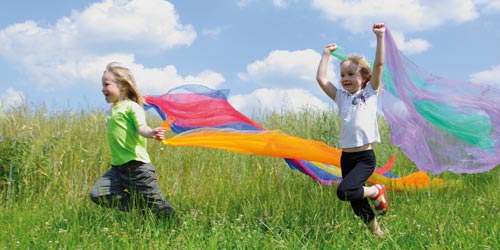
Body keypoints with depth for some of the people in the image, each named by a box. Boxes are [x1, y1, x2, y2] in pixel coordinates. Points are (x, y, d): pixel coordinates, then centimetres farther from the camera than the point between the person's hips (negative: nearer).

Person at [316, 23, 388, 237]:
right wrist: (327, 54, 13)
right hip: (346, 157, 5)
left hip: (365, 157, -5)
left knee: (344, 191, -23)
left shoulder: (370, 93, 2)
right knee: (356, 202, 9)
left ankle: (376, 191, 3)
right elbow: (321, 79, 7)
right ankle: (375, 230, 31)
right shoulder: (341, 97, 12)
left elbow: (379, 64, -7)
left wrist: (380, 37, -8)